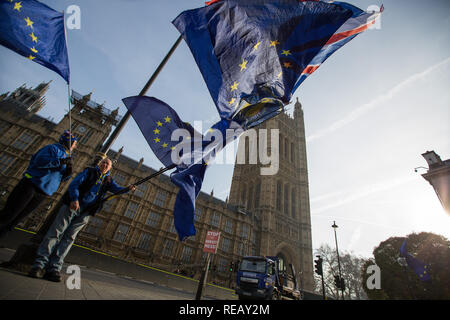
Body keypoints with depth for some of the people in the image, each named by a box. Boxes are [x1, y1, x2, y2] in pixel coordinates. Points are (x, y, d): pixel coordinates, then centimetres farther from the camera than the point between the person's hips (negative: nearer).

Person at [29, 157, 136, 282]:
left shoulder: (108, 180, 15)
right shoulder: (90, 171, 9)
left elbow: (117, 189, -1)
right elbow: (75, 183, -2)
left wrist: (128, 188, -23)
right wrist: (74, 199, -18)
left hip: (86, 212, 2)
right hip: (72, 205, -2)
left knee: (69, 237, 0)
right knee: (56, 232, -4)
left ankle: (54, 268, 0)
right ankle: (40, 264, 2)